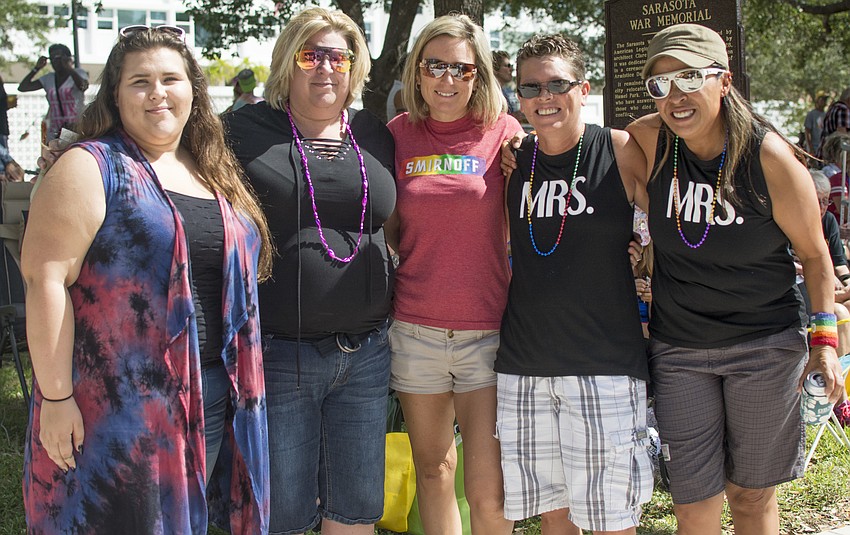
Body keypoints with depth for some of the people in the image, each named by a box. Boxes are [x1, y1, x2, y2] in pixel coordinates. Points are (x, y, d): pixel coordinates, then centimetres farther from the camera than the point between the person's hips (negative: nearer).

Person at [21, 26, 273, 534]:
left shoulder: (216, 173, 12)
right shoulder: (90, 169, -8)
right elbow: (46, 281, -14)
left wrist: (243, 379, 13)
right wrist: (56, 397, -18)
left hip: (216, 396, 6)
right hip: (121, 403, -6)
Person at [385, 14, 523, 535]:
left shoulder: (504, 132, -1)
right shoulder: (399, 133, 5)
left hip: (488, 330, -2)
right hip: (414, 328, 2)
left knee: (489, 493, -5)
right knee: (432, 468, 15)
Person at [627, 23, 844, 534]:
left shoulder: (770, 157, -13)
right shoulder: (650, 141, -8)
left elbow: (814, 253, -2)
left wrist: (825, 337, -6)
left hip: (766, 347, -1)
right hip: (678, 348, 2)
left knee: (752, 493, 11)